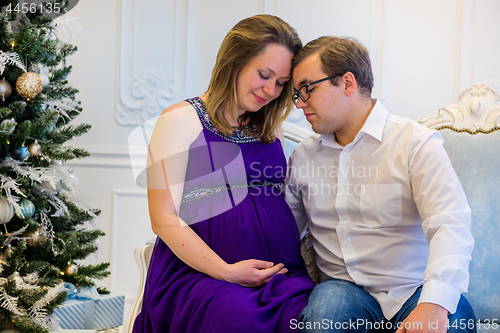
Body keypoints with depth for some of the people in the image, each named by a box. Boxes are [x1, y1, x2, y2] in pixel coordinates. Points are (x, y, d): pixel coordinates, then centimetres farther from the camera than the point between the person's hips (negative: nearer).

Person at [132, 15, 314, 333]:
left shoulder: (270, 126, 21)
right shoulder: (181, 120, 2)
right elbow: (164, 218, -4)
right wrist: (225, 271, -13)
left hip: (280, 272, 5)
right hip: (198, 272, -4)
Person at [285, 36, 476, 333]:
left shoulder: (416, 143, -5)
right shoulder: (303, 156, 12)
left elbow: (451, 226, -19)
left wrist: (434, 305, -35)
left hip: (413, 290, -2)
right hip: (344, 289, 3)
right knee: (327, 302, -32)